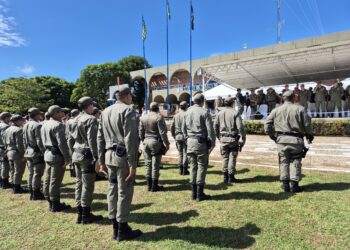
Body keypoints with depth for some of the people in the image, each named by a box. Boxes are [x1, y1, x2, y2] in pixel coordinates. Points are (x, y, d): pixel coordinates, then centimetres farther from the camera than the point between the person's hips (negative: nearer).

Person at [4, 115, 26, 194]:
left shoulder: (7, 130, 13)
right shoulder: (19, 130, -15)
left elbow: (5, 143, 16)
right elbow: (20, 144, -21)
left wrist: (8, 152, 20)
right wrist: (23, 155, -17)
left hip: (10, 152, 9)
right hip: (17, 153, -9)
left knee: (13, 170, 15)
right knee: (18, 171, -1)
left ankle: (14, 187, 25)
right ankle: (17, 188, 5)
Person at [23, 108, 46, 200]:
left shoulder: (25, 125, 11)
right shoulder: (37, 125, -16)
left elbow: (24, 140, 16)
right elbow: (39, 141, -20)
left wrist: (27, 150, 22)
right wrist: (44, 152, -15)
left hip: (29, 152, 9)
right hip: (37, 153, -9)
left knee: (31, 173, 14)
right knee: (37, 174, -1)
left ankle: (31, 193, 22)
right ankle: (36, 194, 6)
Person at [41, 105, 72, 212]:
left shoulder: (44, 125, 13)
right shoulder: (58, 125, -16)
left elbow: (43, 141, 16)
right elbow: (62, 143, -22)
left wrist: (47, 151, 20)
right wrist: (67, 158, -18)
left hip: (47, 154, 10)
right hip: (57, 155, -9)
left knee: (48, 180, 14)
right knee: (55, 181, -1)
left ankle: (50, 203, 26)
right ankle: (55, 205, 9)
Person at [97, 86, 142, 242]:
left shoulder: (105, 112, 13)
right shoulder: (128, 111, -10)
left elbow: (100, 138, 12)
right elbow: (130, 139, -18)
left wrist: (102, 161, 17)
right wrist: (132, 164, -16)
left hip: (110, 156, 8)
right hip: (123, 156, -8)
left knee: (113, 190, 13)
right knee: (124, 192, 2)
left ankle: (115, 228, 25)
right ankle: (123, 230, 14)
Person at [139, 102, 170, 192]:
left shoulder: (143, 117, 7)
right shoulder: (159, 117, -12)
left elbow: (141, 132, 10)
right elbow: (162, 132, -14)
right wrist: (166, 144, -9)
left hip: (146, 141, 6)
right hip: (156, 142, -6)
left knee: (148, 164, 13)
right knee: (155, 165, 1)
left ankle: (149, 185, 20)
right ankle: (154, 186, 8)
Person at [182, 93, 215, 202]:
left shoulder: (187, 112, 9)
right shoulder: (204, 112, -10)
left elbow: (183, 128, 13)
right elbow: (210, 129, -12)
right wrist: (212, 143, -5)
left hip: (190, 141, 6)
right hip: (201, 142, -6)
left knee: (193, 166, 13)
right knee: (202, 167, 3)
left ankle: (194, 193, 20)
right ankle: (200, 194, 8)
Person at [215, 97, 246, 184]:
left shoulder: (220, 113, 5)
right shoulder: (235, 113, -8)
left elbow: (215, 126, 8)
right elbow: (240, 127, -14)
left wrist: (218, 136, 18)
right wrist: (243, 138, -5)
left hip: (223, 138, 4)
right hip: (233, 138, -4)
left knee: (225, 158, 12)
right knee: (232, 158, 5)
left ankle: (225, 177, 18)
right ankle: (231, 177, 11)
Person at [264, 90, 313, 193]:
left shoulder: (276, 110, 4)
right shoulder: (300, 109, 0)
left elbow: (267, 125, 1)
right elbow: (307, 124, 0)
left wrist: (272, 135, 15)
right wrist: (309, 135, 16)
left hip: (282, 140, 1)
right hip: (296, 140, -1)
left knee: (284, 161, 10)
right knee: (295, 162, 8)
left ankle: (285, 184, 13)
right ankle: (294, 185, 9)